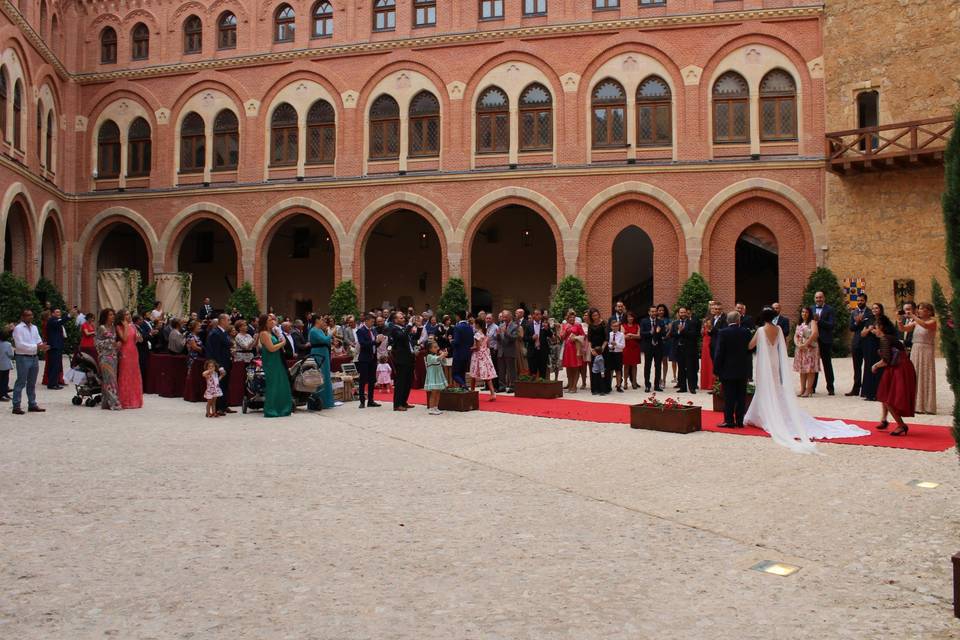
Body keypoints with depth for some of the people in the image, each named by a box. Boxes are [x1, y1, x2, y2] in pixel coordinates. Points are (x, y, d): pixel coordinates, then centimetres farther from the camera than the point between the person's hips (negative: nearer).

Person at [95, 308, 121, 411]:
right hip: (105, 356, -7)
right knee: (109, 378, -10)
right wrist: (111, 343, -14)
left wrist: (118, 344, 2)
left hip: (113, 355, 7)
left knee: (112, 378, 5)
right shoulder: (101, 328, -4)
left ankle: (106, 402, 9)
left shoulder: (113, 327, 14)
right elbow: (98, 342, -7)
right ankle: (112, 402, -12)